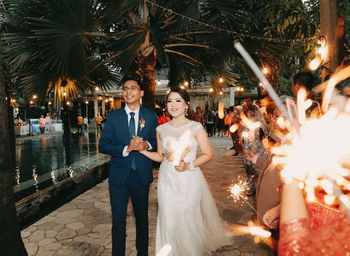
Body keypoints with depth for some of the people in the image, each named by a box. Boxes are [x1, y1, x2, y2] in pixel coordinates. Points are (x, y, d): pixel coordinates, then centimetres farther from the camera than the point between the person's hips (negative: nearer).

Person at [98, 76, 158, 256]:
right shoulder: (113, 116, -3)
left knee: (142, 218, 20)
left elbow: (157, 142, 4)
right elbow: (103, 145, -7)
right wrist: (126, 149, -22)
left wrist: (146, 145, -18)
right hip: (119, 175, -1)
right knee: (118, 221, 11)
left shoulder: (150, 116, -1)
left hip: (142, 175, 1)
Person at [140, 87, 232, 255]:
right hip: (167, 180, 3)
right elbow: (160, 156, 12)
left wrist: (188, 165, -17)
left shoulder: (195, 127, -6)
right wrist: (142, 150, -1)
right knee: (169, 221, 9)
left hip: (189, 179, -2)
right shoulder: (161, 129, 4)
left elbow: (207, 154, -4)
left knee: (189, 220, 7)